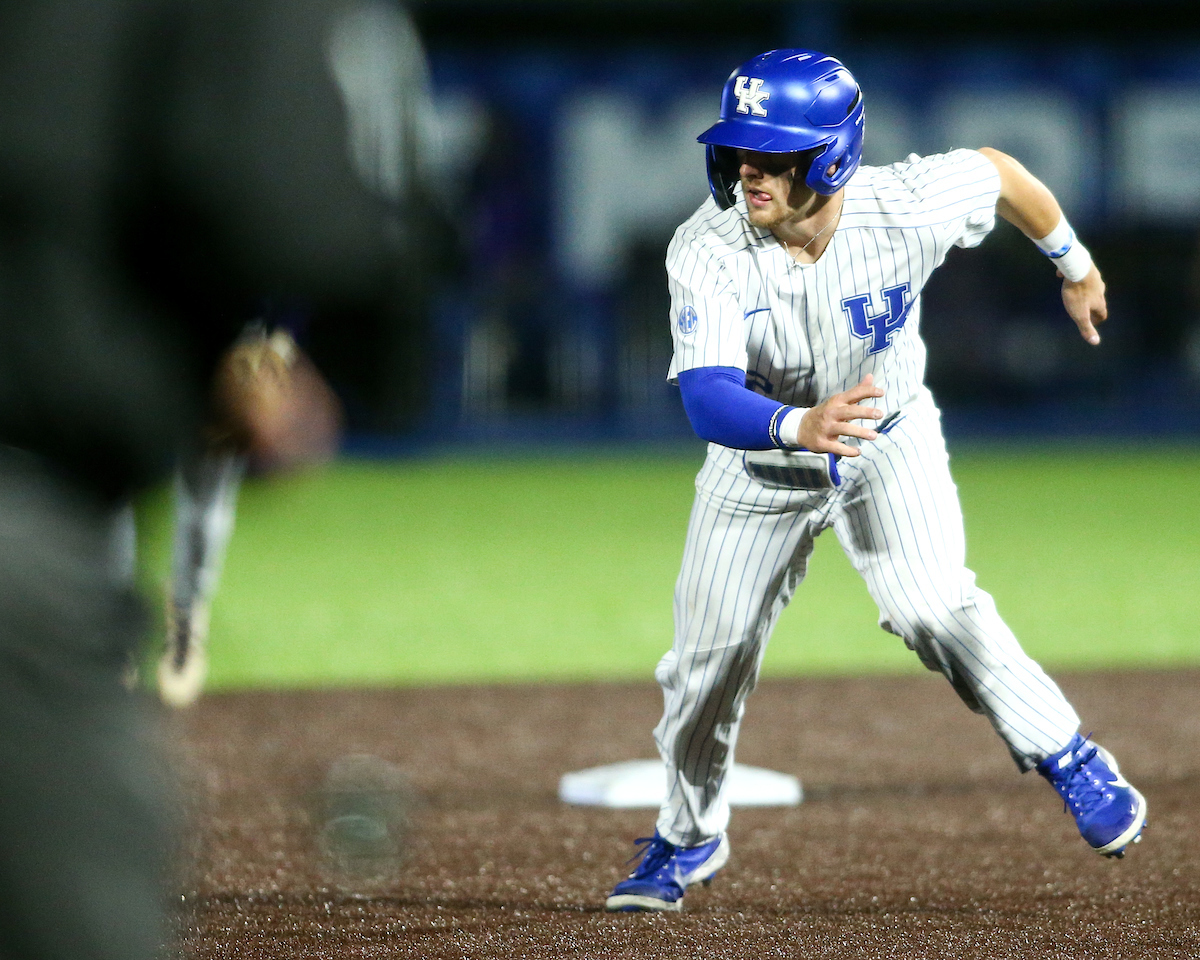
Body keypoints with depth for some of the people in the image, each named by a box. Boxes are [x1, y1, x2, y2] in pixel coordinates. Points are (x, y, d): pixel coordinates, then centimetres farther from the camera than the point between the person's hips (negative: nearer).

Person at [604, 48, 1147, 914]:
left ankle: (1073, 764, -4)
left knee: (933, 608, -23)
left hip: (889, 438, -1)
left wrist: (1074, 266, 10)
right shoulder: (707, 253, -31)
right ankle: (688, 836, 32)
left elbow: (997, 170, -7)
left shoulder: (906, 207, -29)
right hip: (762, 456, 1)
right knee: (708, 658, 6)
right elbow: (707, 398, -43)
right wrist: (799, 427, -64)